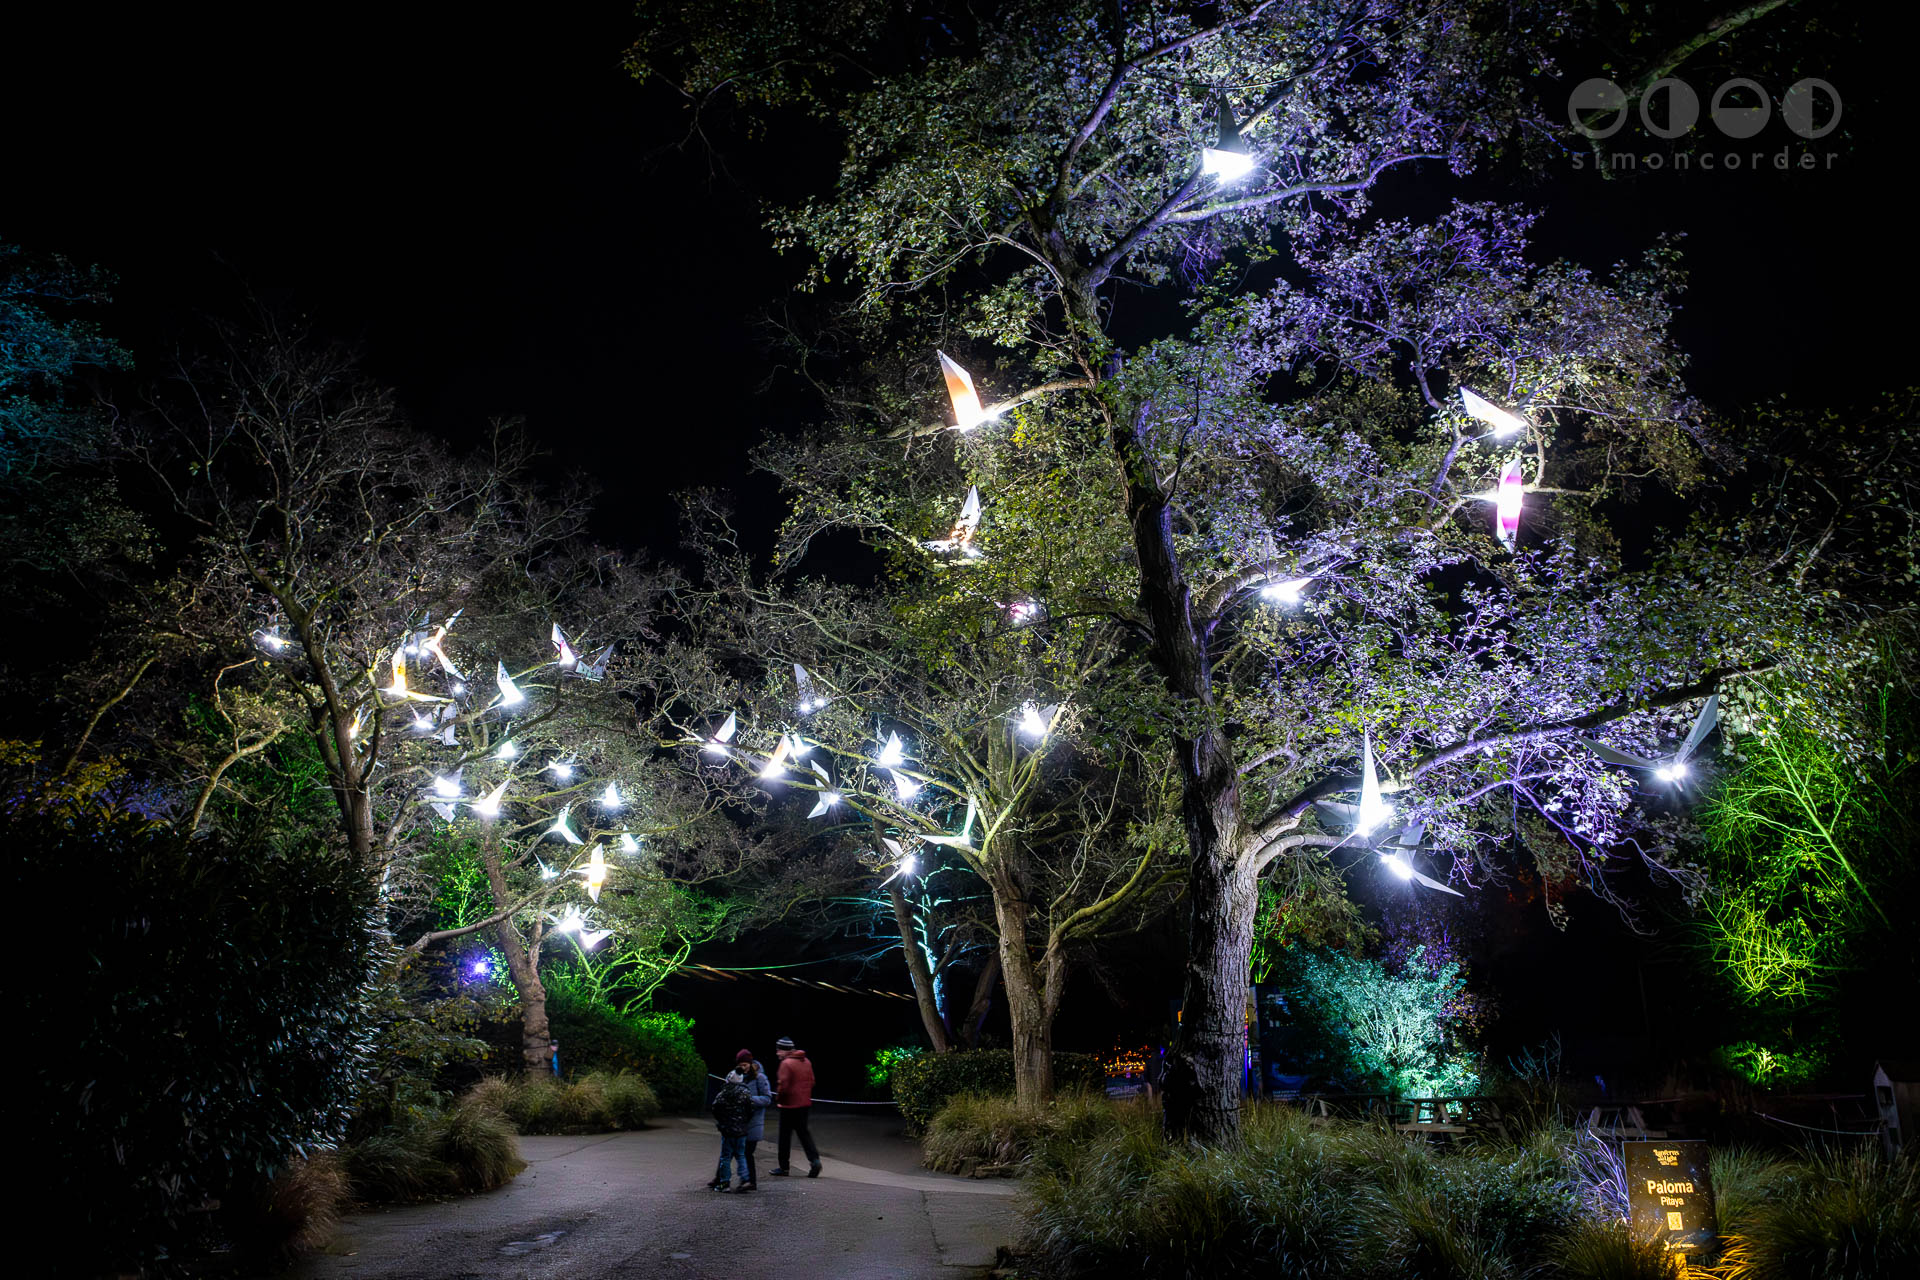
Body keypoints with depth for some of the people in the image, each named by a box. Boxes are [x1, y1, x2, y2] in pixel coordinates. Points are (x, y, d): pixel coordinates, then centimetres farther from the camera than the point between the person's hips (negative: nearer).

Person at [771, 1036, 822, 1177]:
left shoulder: (786, 1063, -15)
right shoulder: (806, 1061, 8)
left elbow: (783, 1086, -18)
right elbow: (811, 1082, 12)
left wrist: (778, 1099, -3)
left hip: (789, 1105, -7)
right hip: (805, 1103, 7)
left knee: (785, 1136, 5)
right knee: (804, 1132, 13)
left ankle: (783, 1167, 12)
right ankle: (814, 1159, -3)